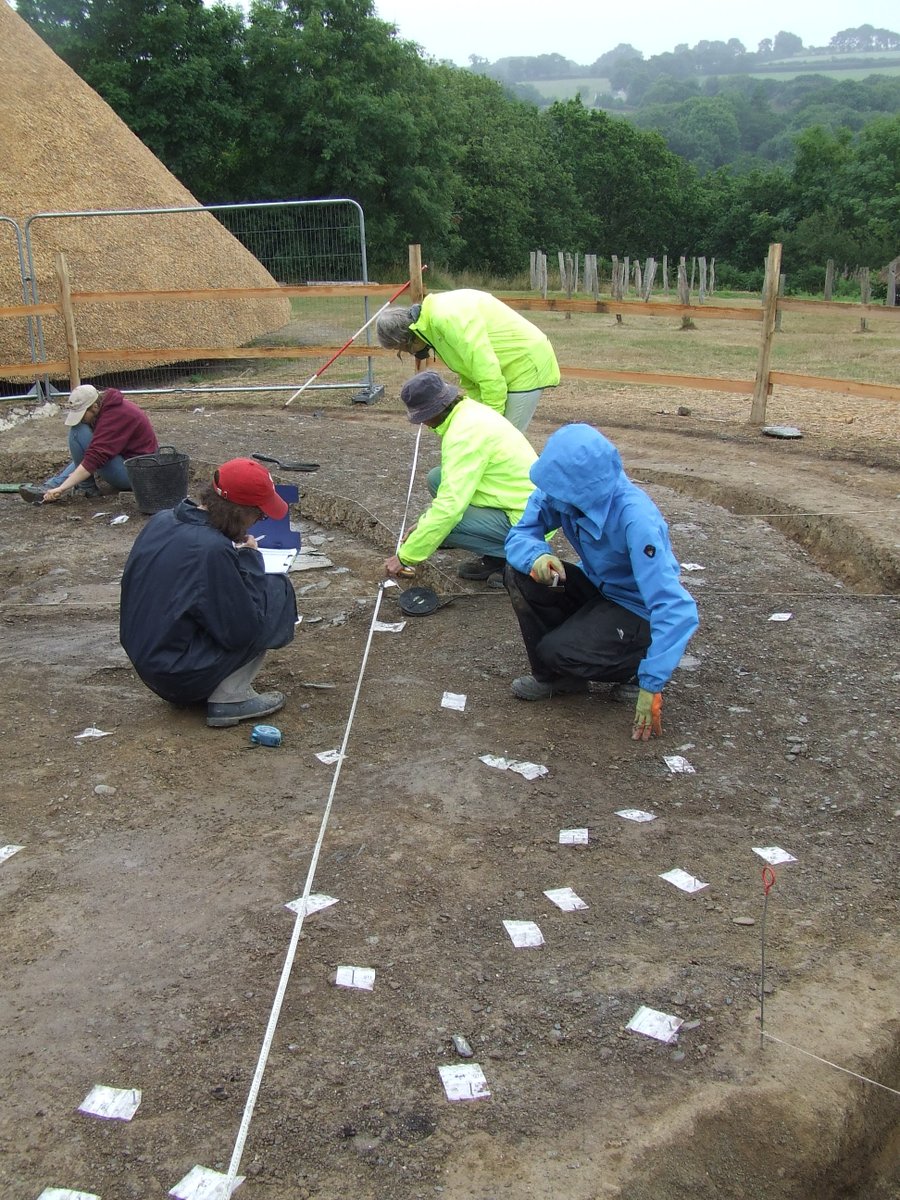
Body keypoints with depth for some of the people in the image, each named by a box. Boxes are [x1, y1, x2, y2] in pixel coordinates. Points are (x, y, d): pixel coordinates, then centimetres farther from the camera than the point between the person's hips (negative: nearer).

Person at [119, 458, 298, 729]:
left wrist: (240, 557, 5)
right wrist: (250, 560, -9)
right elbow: (242, 631, -19)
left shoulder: (160, 521, -1)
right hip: (181, 678, -9)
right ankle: (229, 698, -4)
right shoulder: (212, 549, -27)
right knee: (278, 591, -4)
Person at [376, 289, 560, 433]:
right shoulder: (435, 319, 7)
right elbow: (469, 369, 10)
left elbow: (486, 369, -29)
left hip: (526, 366, -10)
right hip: (509, 369, 10)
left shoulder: (446, 318, -26)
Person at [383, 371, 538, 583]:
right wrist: (426, 520, 17)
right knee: (437, 478, 7)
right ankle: (496, 555, 8)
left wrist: (405, 557, -18)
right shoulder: (470, 411, 6)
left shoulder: (464, 434, -24)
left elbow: (449, 508, -26)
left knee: (442, 523, -18)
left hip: (526, 518, -10)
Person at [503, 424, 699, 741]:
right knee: (520, 575, -16)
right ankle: (553, 675, 2)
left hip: (638, 609, -6)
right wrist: (537, 556, -34)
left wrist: (652, 685, -36)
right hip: (598, 587, 6)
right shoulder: (561, 492, -17)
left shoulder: (636, 518, -35)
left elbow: (675, 608, -36)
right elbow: (519, 535, -8)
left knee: (557, 652, -26)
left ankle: (635, 667, 3)